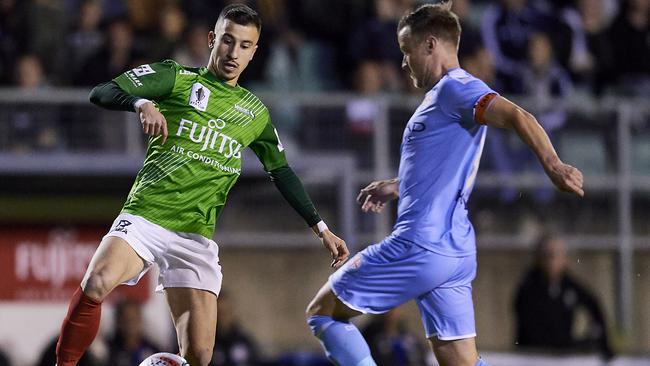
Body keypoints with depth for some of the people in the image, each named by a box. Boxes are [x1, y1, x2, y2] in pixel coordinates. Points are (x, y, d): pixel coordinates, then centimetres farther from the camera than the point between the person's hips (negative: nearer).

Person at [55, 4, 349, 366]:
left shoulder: (255, 113, 16)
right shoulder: (178, 78, 4)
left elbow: (282, 172, 26)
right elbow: (101, 93, -5)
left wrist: (321, 228, 21)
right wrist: (142, 103, -25)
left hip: (197, 238, 3)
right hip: (144, 217, -3)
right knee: (95, 285, -33)